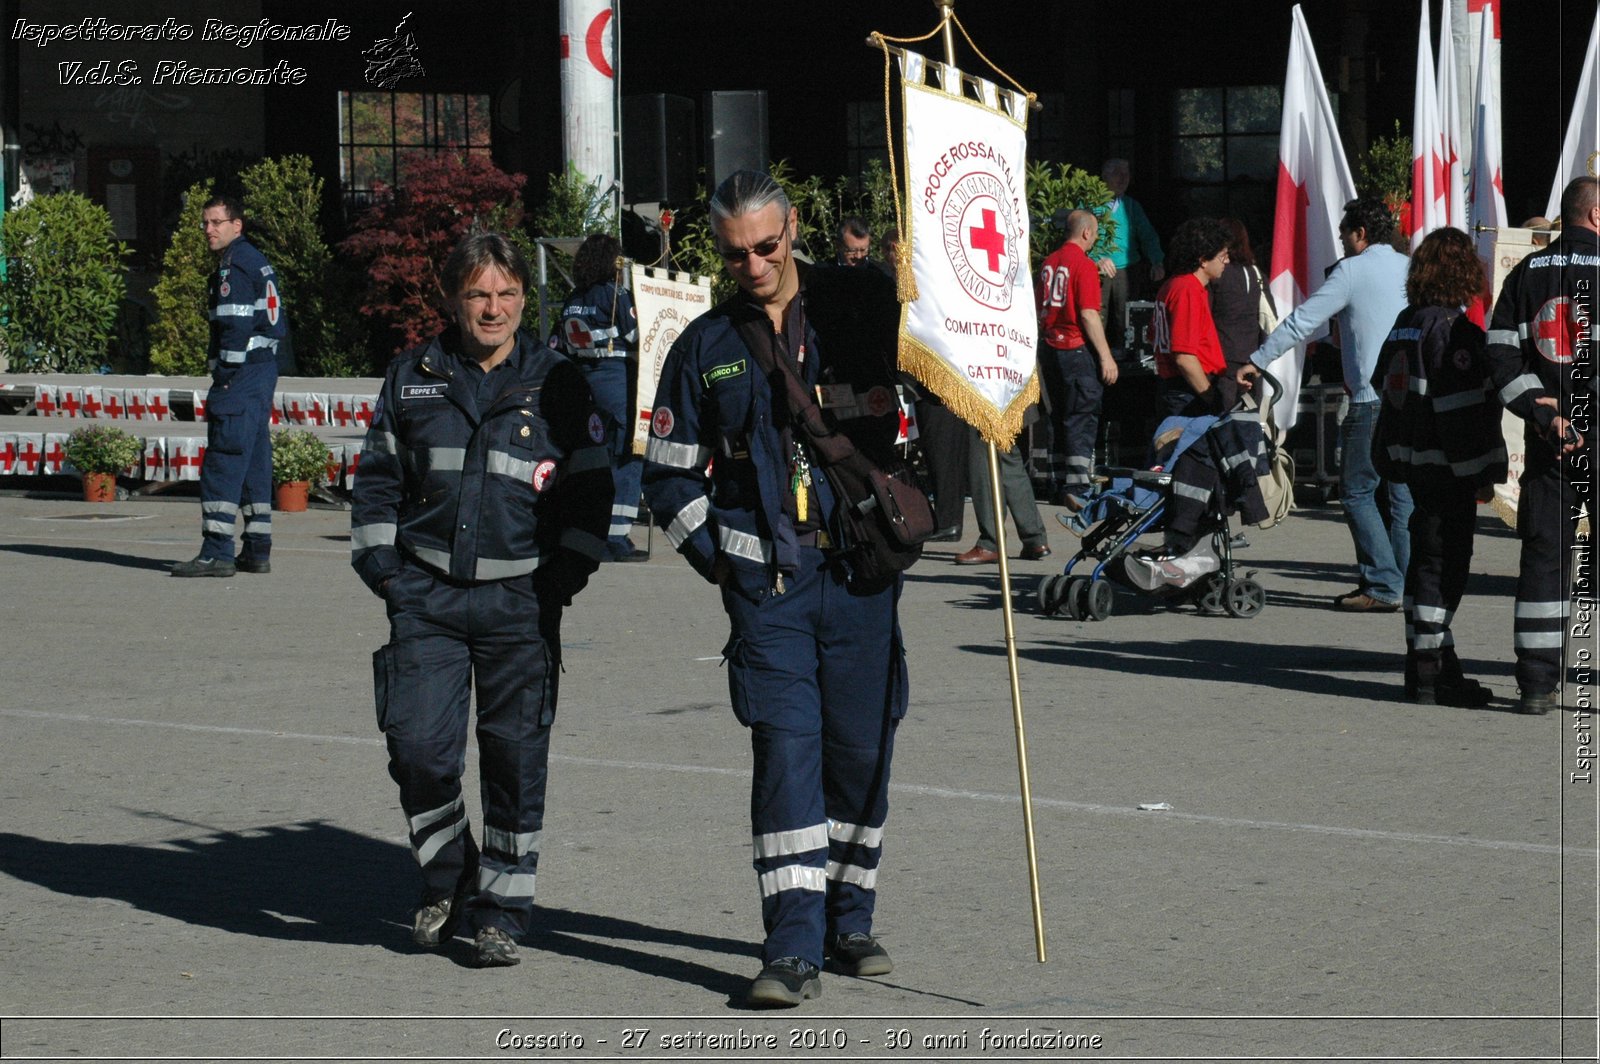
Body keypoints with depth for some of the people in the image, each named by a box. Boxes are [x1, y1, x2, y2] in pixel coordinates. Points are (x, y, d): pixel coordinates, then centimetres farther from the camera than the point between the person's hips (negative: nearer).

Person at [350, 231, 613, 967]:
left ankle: (501, 912, 11)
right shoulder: (412, 379, 8)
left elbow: (589, 492, 8)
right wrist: (381, 566, 5)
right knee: (417, 746, -7)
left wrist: (563, 577, -1)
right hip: (425, 595, 1)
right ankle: (446, 878, 18)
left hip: (520, 600, -1)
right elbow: (377, 477, 15)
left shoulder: (556, 386, 4)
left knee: (516, 756, 0)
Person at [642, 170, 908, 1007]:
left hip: (863, 570, 0)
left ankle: (849, 922, 21)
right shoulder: (706, 347, 9)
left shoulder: (859, 307, 4)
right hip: (765, 580, 0)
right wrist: (714, 557, 5)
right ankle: (794, 947, -11)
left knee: (860, 748, 5)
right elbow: (669, 474, 15)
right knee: (786, 749, -9)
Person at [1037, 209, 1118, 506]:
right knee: (1083, 417, -5)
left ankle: (1060, 484, 18)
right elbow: (1088, 315, -18)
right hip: (1077, 348, -7)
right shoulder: (1084, 265, -13)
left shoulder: (1049, 262, 10)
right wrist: (1106, 356, -15)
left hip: (1049, 346, 7)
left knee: (1060, 416, 14)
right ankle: (1076, 487, -12)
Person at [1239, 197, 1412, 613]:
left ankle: (1382, 586, -8)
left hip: (1373, 399, -7)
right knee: (1402, 492, 10)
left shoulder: (1351, 271, -4)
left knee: (1357, 491, -2)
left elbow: (1303, 320, -5)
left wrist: (1258, 360, 1)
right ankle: (1406, 584, 9)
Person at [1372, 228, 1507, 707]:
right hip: (1445, 467, -9)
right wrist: (1481, 473, -15)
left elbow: (1384, 386, 19)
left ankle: (1431, 664, 22)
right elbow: (1462, 409, -20)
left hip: (1411, 462, 9)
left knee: (1428, 561, 15)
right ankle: (1429, 676, -5)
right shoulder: (1452, 329, -16)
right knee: (1442, 564, -5)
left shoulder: (1406, 322, 11)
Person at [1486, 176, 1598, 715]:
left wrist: (1543, 414, -3)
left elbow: (1501, 355, 2)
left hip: (1547, 435, 4)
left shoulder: (1526, 273, 9)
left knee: (1543, 553, 7)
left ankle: (1537, 683, 4)